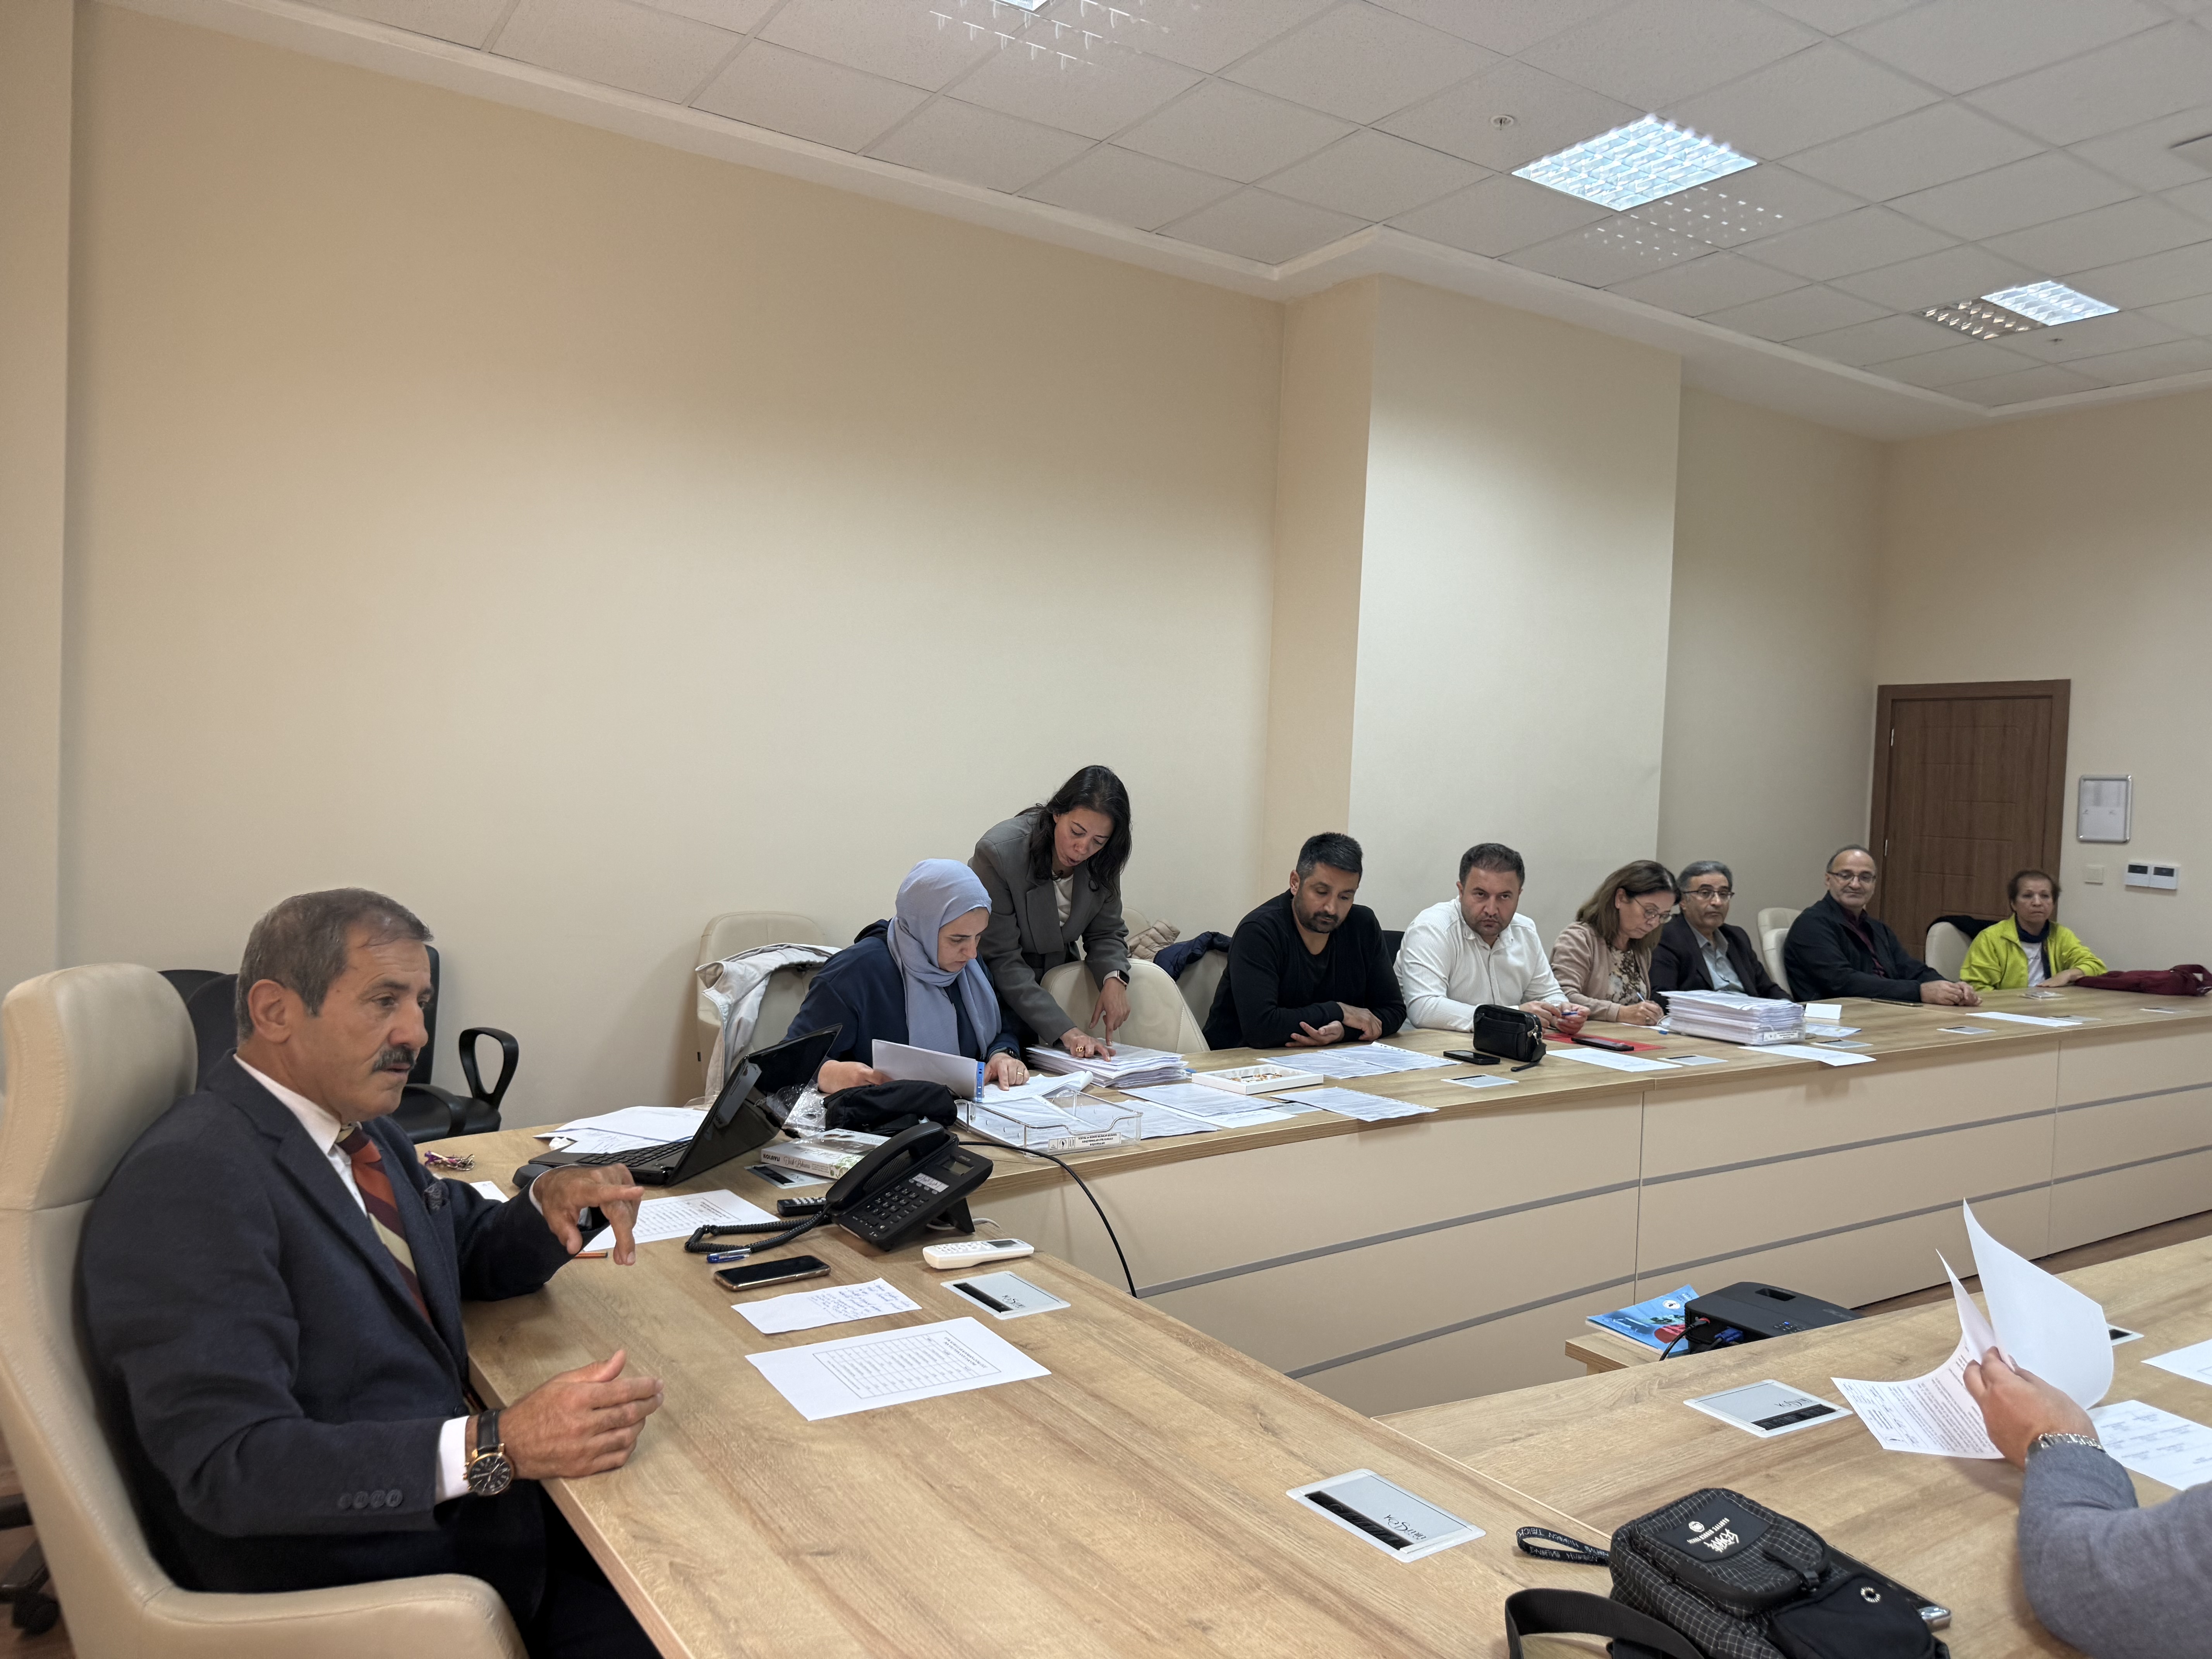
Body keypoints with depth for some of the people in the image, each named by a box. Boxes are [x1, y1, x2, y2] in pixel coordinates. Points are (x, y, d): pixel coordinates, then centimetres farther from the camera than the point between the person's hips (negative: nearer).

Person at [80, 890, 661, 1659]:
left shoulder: (359, 1132, 7)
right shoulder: (191, 1184, -19)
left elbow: (474, 1254, 21)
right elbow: (231, 1465, -25)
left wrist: (551, 1206, -3)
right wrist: (496, 1447, -33)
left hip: (458, 1503, 8)